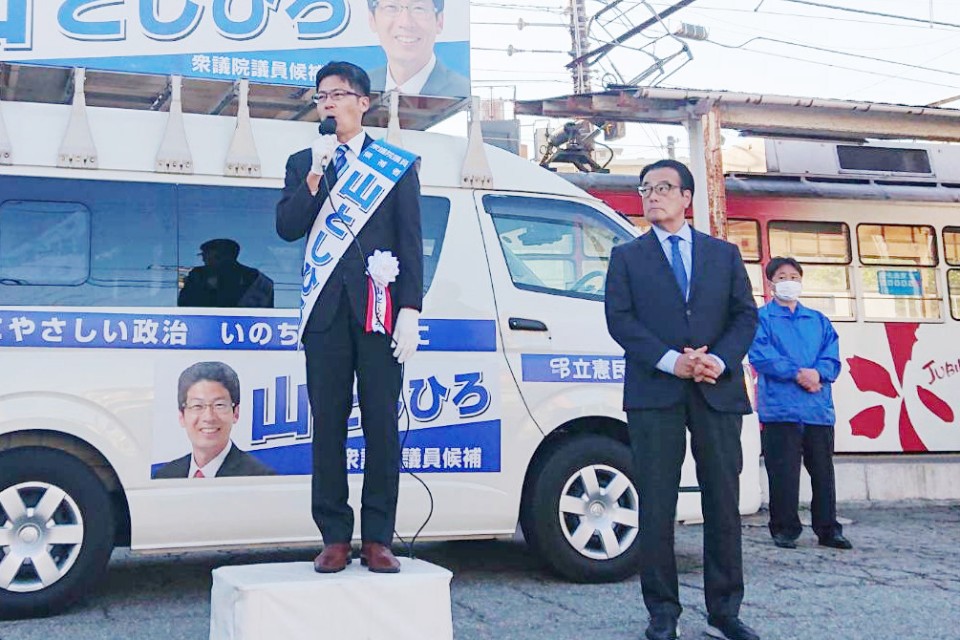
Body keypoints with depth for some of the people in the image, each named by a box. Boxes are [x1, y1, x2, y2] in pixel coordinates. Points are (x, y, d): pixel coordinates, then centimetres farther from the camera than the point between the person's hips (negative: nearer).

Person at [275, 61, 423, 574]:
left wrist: (409, 310, -5)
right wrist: (315, 175, -9)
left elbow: (410, 241, 4)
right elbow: (287, 228, 2)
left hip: (379, 309, -1)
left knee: (381, 425, 0)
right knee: (328, 425, 3)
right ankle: (335, 538, 9)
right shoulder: (303, 163, 15)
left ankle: (376, 540, 6)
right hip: (327, 310, 2)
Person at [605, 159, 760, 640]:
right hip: (654, 394, -1)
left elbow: (745, 315, 9)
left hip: (718, 392, 2)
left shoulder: (724, 254, 16)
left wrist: (720, 360, -10)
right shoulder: (627, 257, 12)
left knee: (724, 504, 4)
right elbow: (620, 319, 0)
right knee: (657, 506, -1)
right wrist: (670, 361, -13)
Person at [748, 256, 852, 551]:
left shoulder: (818, 320, 19)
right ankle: (785, 530, 6)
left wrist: (817, 374, -11)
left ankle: (828, 529, 15)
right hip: (780, 408, -4)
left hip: (819, 408, 4)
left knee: (823, 472, 7)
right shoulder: (761, 318, 6)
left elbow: (832, 357, 10)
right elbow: (760, 356, -8)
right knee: (783, 473, -3)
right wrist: (797, 373, -15)